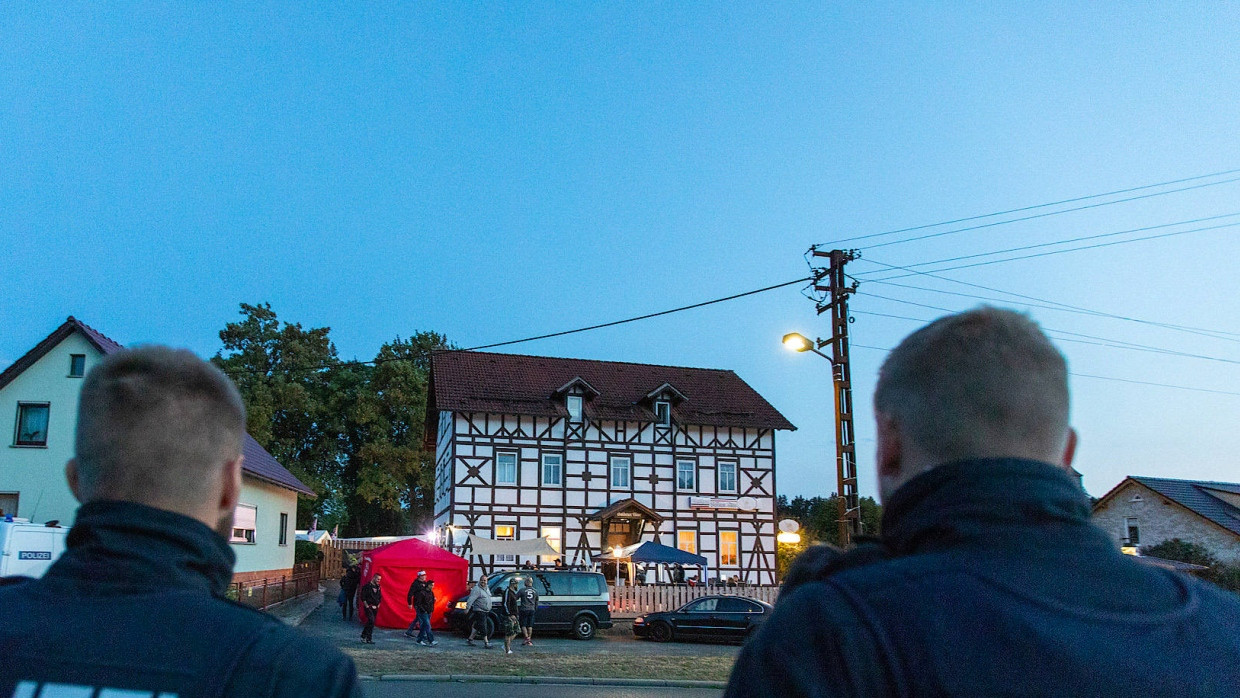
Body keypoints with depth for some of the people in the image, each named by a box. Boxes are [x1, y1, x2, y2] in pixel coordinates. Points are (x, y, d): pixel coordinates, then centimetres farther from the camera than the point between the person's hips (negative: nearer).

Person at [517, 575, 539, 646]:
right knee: (530, 626, 10)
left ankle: (527, 638, -10)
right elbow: (537, 602, 15)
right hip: (532, 610, 4)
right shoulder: (535, 591, 7)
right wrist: (535, 609, 26)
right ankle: (529, 640, 9)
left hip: (524, 609, -4)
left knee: (523, 625, 5)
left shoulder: (522, 590, -7)